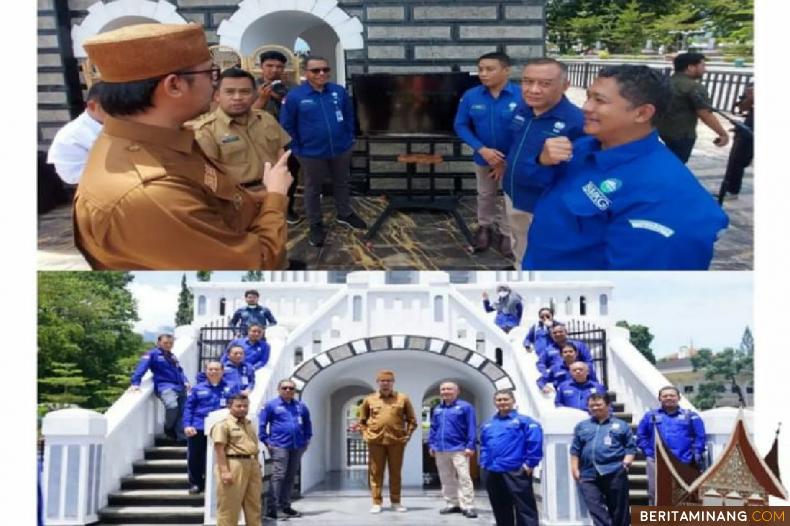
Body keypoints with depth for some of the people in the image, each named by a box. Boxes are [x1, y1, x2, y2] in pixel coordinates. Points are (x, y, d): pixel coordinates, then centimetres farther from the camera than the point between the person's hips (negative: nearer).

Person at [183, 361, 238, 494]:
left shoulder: (230, 388, 8)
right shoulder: (198, 388, 10)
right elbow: (188, 407, 7)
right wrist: (187, 425, -5)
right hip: (198, 428, 1)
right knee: (195, 458, 4)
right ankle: (195, 484, 17)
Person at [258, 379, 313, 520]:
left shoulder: (301, 406, 12)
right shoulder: (271, 405, -1)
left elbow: (307, 424, 24)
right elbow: (262, 424, -1)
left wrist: (306, 439, 16)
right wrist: (266, 441, -7)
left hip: (297, 447, 5)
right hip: (279, 446, -5)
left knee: (290, 477, 10)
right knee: (278, 476, -11)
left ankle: (285, 506, 19)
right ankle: (272, 508, -9)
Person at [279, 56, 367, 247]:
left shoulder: (339, 91, -4)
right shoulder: (295, 96, -14)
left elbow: (349, 116, 8)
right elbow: (287, 126, -8)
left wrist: (349, 139, 5)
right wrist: (297, 150, -9)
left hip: (341, 149, 3)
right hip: (311, 153, -3)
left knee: (342, 183, 21)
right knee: (313, 189, 11)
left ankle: (344, 214, 42)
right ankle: (315, 224, 26)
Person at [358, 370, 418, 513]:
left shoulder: (403, 399, 4)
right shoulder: (369, 399, 6)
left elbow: (412, 420, 10)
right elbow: (362, 421, 15)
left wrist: (407, 435, 0)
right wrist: (366, 435, 3)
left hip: (396, 441, 0)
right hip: (375, 441, 0)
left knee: (395, 472, 6)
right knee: (375, 472, 3)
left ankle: (396, 502, 16)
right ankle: (376, 503, 9)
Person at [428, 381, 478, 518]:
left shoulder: (465, 407, -3)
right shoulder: (437, 409, 15)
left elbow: (472, 428, -7)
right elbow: (433, 428, 20)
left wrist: (470, 445, -14)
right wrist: (431, 444, 12)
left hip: (458, 449, -6)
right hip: (440, 450, 6)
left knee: (464, 478, -9)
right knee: (446, 479, 12)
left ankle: (467, 506, -7)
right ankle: (452, 504, 21)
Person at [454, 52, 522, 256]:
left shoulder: (522, 96, -23)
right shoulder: (471, 96, -14)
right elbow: (460, 126, -8)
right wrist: (482, 149, -20)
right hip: (484, 157, 3)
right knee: (485, 195, 23)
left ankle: (508, 234, 33)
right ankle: (485, 227, 46)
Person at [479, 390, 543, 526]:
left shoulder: (523, 421, -2)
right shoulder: (487, 425, 18)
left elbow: (535, 441, -12)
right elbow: (483, 446, 27)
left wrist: (530, 463, -14)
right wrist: (483, 463, 14)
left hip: (515, 472, -6)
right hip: (492, 473, 6)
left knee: (524, 509, -6)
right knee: (500, 509, 14)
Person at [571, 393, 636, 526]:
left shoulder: (621, 425, 13)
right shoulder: (581, 426, 19)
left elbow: (631, 447, 8)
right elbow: (575, 450, 16)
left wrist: (627, 461, -9)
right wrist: (575, 469, 6)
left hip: (614, 473, -2)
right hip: (589, 474, 2)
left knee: (618, 508, 2)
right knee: (595, 507, -11)